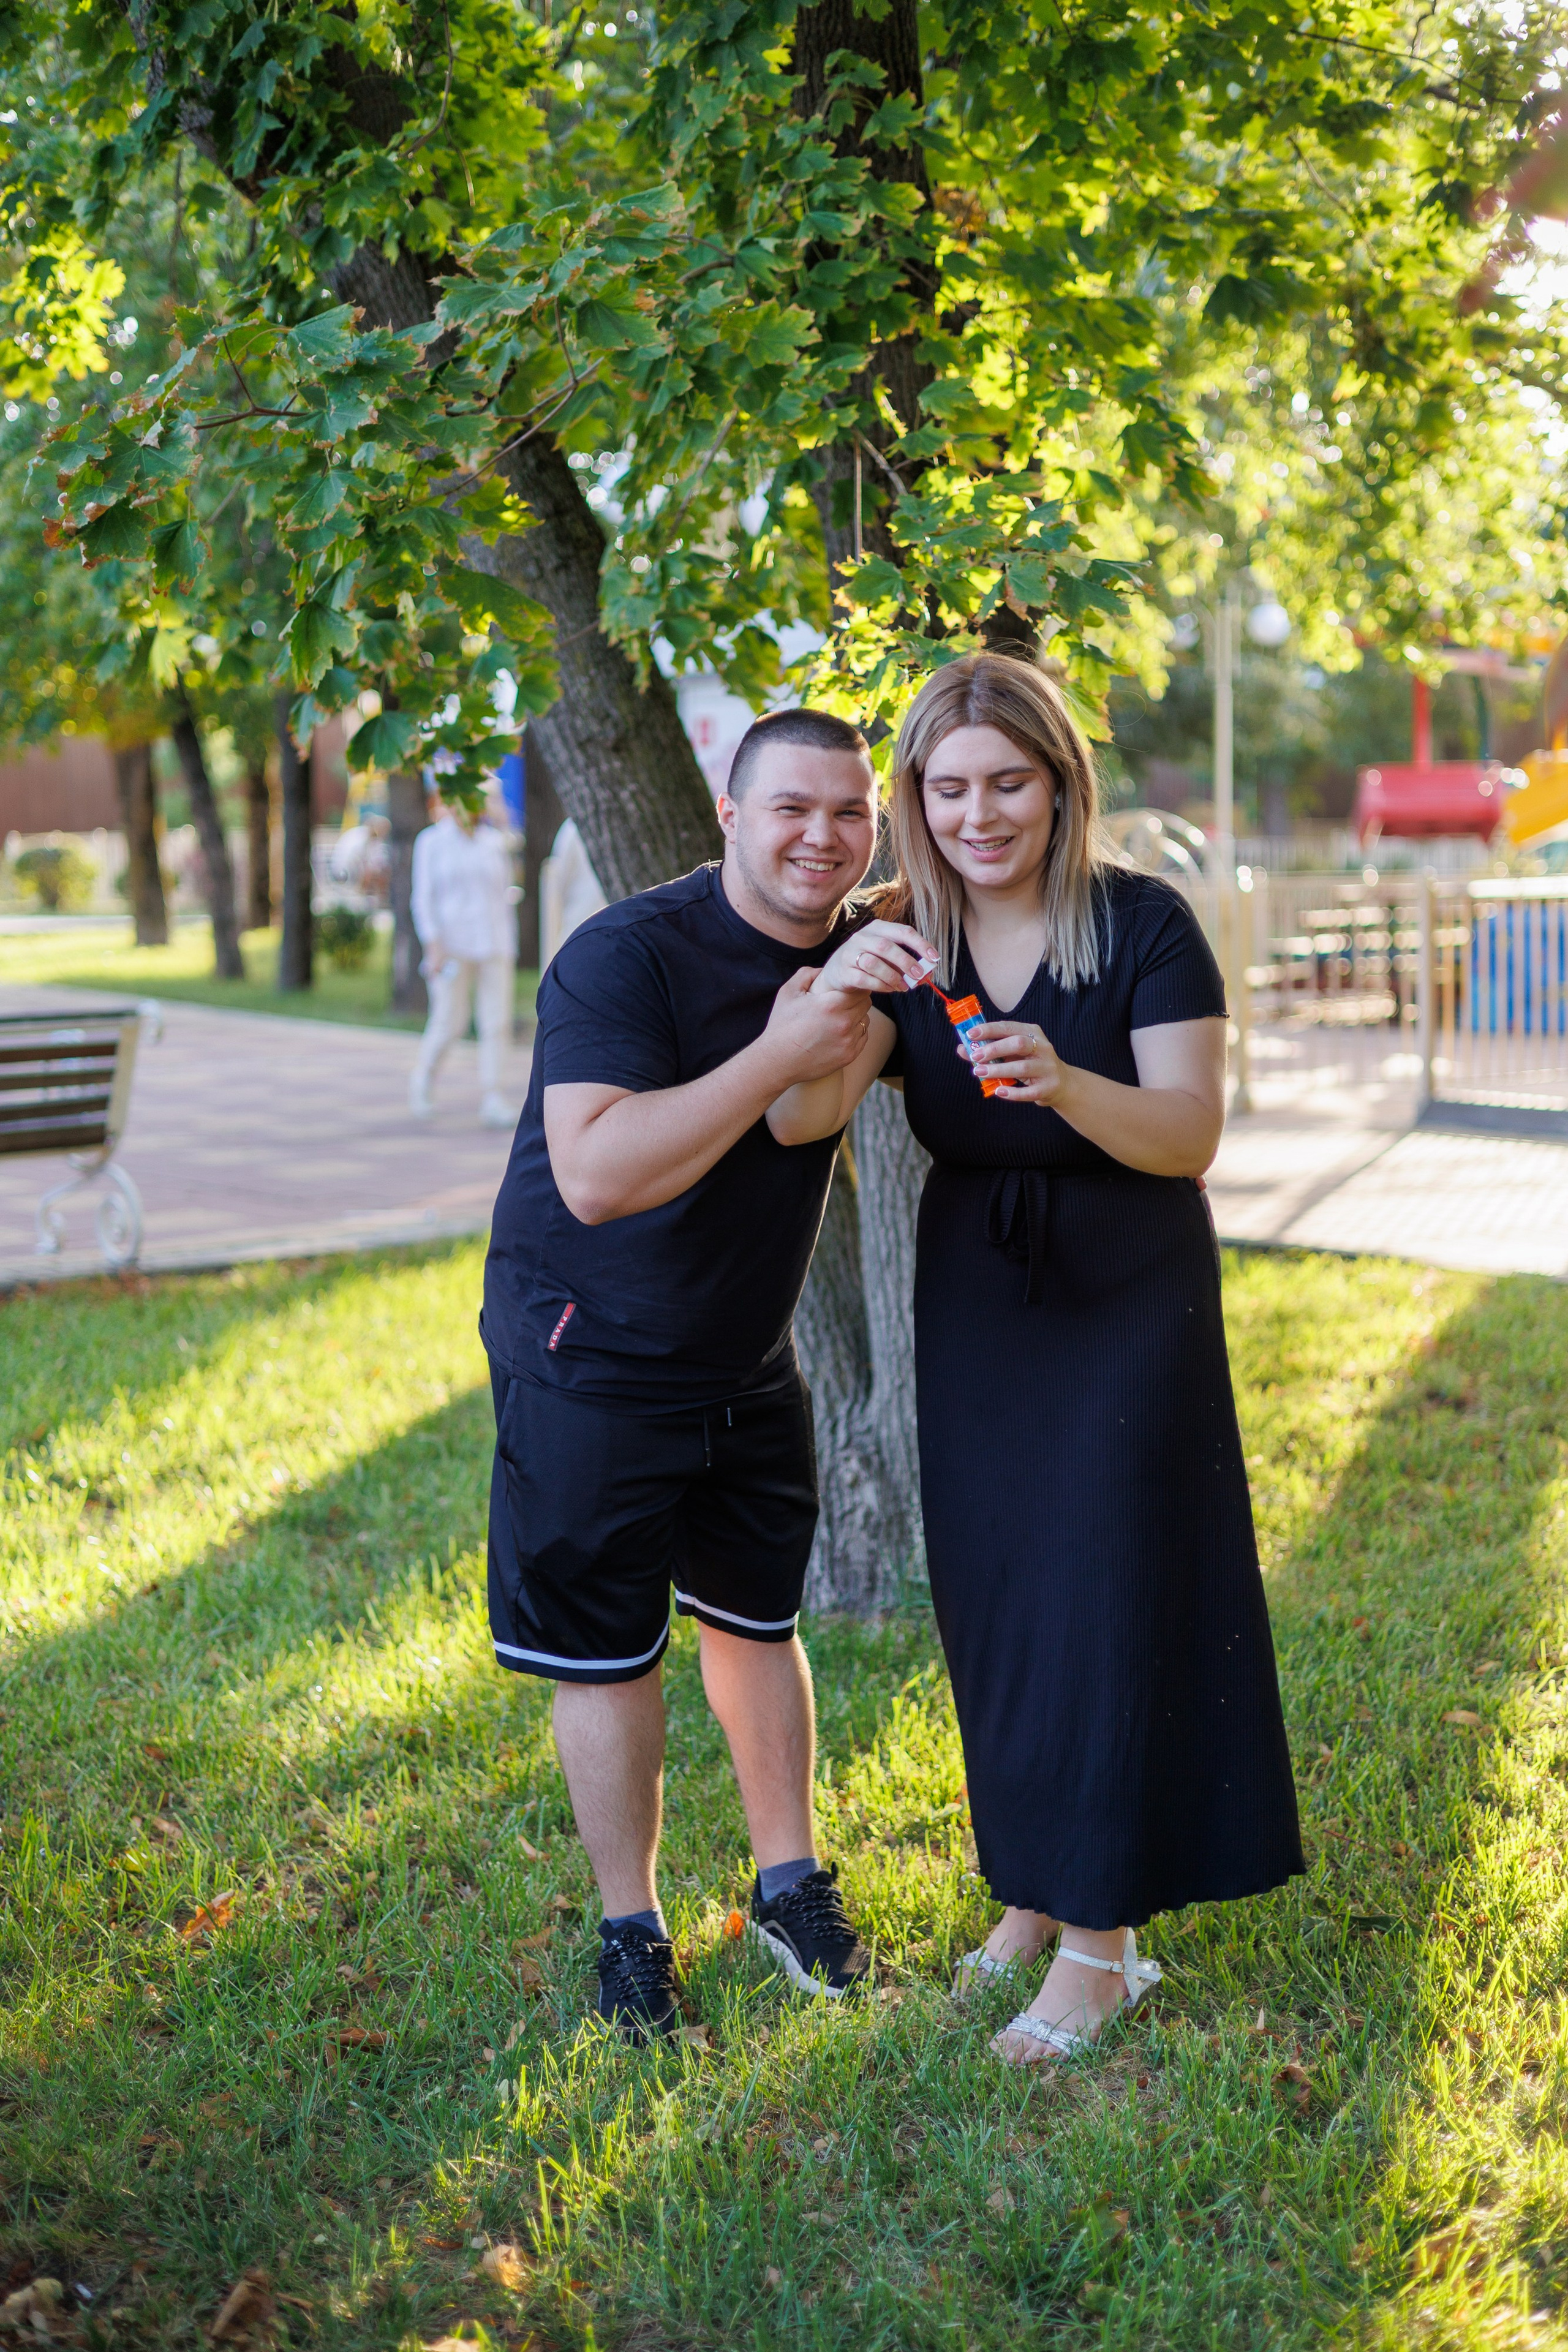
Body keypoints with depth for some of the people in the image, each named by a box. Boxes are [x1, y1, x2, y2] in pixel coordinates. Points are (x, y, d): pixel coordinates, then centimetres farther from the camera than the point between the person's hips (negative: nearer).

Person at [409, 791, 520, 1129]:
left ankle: (492, 1101, -4)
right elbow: (423, 898, -1)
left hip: (494, 946, 3)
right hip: (453, 945, -3)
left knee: (497, 1022, -6)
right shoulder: (431, 841, 3)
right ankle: (422, 1080, 20)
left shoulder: (495, 842, 12)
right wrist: (433, 945, -12)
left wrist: (510, 949, 13)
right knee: (450, 1023, -5)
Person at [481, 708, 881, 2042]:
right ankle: (631, 1933, 20)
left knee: (758, 1622, 17)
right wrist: (779, 1056, -36)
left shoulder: (859, 952, -2)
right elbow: (597, 1173, -35)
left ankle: (792, 1885, 33)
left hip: (749, 1359, 6)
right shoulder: (626, 956, -24)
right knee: (606, 1657, 4)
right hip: (592, 1365, -6)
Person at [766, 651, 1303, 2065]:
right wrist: (830, 998, -32)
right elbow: (799, 1123, -13)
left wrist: (1064, 1084, -37)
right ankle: (1034, 1890, 27)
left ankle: (1103, 1937, 8)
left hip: (1129, 1297, -4)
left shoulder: (1143, 924, -12)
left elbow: (1190, 1133, -19)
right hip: (974, 1299, 4)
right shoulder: (907, 941, -2)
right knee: (993, 1601, 10)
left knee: (1108, 1598, -3)